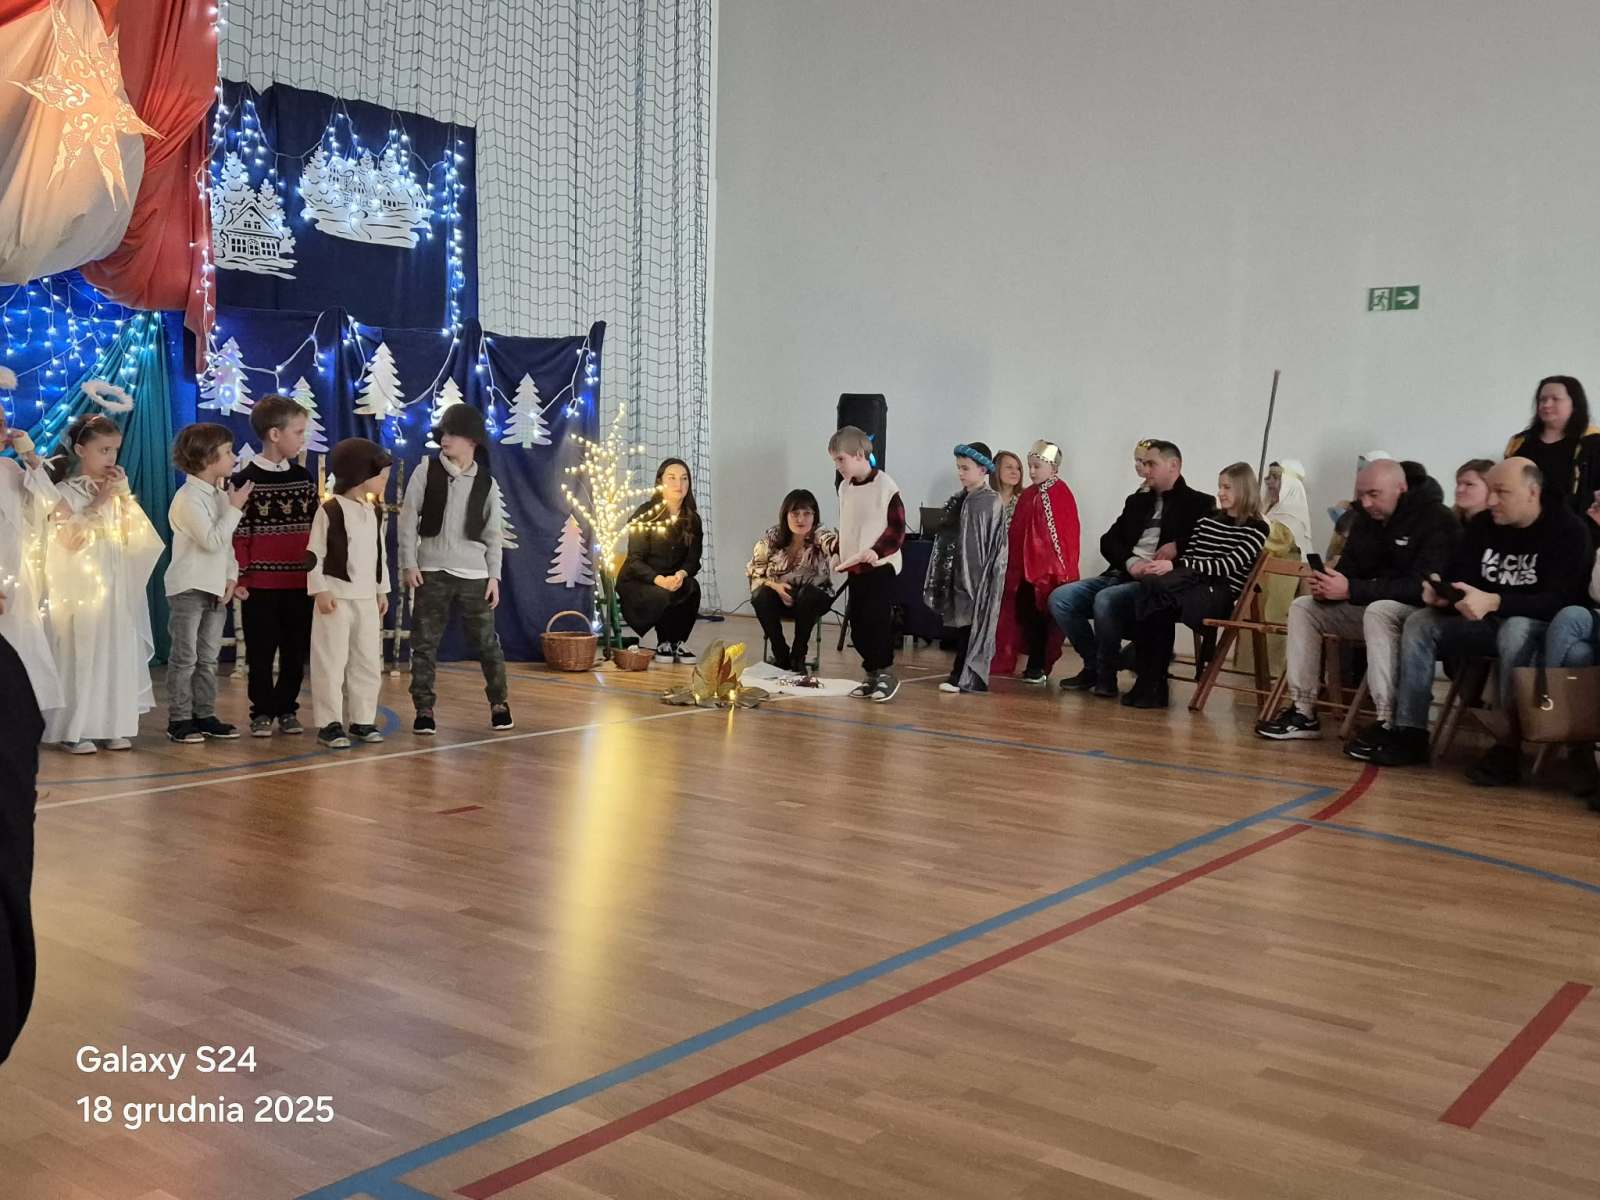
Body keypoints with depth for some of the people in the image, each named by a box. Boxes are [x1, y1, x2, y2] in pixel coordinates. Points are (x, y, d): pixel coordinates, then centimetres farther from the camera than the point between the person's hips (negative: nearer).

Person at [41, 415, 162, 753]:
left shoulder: (114, 491, 11)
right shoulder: (66, 491, -6)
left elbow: (135, 535, 6)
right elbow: (69, 537, -16)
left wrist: (124, 495, -1)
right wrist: (97, 505, -16)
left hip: (114, 585, 6)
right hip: (79, 586, -6)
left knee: (117, 653, 5)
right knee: (80, 656, -5)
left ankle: (113, 726, 12)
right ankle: (74, 730, 1)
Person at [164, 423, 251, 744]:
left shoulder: (222, 494, 12)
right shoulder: (188, 498, -14)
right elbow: (212, 540, -22)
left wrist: (231, 577, 4)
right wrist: (235, 508, -16)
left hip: (216, 588, 8)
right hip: (189, 589, -8)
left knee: (208, 657, 11)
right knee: (185, 658, -3)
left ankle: (204, 715, 18)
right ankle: (179, 720, 3)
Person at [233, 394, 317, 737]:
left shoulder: (303, 478, 9)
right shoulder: (246, 480, -5)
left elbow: (315, 528, 13)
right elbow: (238, 534, -7)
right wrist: (239, 578, -10)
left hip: (299, 583, 4)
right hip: (261, 584, -4)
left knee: (296, 651, 8)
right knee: (261, 652, 4)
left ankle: (287, 709, 20)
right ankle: (262, 711, 14)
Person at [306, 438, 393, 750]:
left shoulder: (375, 511, 12)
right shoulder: (330, 510, -10)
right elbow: (314, 554, -10)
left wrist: (382, 590, 16)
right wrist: (320, 591, -14)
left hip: (367, 598, 7)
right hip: (337, 596, -7)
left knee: (368, 662, 9)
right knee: (332, 662, -4)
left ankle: (362, 720, 17)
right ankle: (329, 724, 2)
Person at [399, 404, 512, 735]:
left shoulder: (487, 482, 3)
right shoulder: (426, 471, 0)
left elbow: (492, 533, 7)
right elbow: (408, 519, 1)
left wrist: (494, 575, 2)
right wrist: (409, 563, -5)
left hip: (474, 574, 0)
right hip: (432, 572, 0)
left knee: (486, 641, 7)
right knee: (424, 643, 3)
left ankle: (499, 702, 23)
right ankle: (423, 709, 13)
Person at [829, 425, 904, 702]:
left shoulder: (886, 487, -12)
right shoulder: (845, 488, 10)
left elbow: (897, 529, -13)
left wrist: (877, 550, -24)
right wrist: (839, 554, 8)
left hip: (881, 566, -7)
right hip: (854, 567, 7)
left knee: (878, 621, -7)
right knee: (856, 622, 8)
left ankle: (886, 674, 6)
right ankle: (872, 674, 19)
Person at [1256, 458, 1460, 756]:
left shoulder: (1435, 521, -18)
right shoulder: (1365, 519, 7)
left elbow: (1422, 586, -29)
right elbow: (1348, 569, 9)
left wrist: (1351, 590, -32)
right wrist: (1329, 588, -17)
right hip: (1372, 606, 9)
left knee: (1379, 611, -38)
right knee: (1303, 607, -1)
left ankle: (1389, 723, -37)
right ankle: (1303, 712, -6)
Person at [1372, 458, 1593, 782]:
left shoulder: (1568, 530, -15)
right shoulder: (1482, 525, 4)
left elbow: (1560, 600, -26)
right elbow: (1458, 579, 1)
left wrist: (1494, 602, -40)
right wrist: (1442, 595, -25)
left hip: (1541, 626, -6)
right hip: (1490, 622, 7)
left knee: (1515, 630, -38)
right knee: (1420, 623, -9)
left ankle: (1510, 747, -34)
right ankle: (1410, 733, -14)